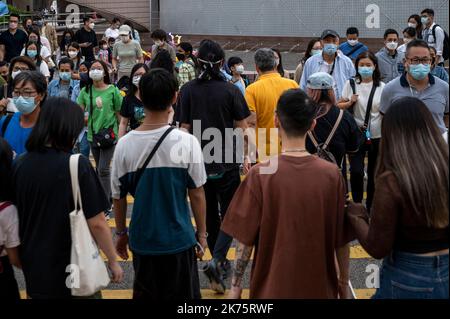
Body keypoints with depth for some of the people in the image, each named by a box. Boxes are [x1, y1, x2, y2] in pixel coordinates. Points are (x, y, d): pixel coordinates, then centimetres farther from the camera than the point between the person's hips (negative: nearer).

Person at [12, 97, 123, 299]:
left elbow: (15, 215, 5)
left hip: (33, 268, 4)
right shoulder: (77, 165, -21)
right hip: (73, 269, -4)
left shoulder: (20, 165, -7)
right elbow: (97, 224, -18)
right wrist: (113, 261, -3)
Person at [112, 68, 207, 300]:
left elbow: (118, 196, 0)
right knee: (182, 295, 16)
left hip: (142, 240, 2)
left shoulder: (124, 144, -9)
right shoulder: (186, 142, -14)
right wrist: (202, 233, 5)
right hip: (178, 238, -2)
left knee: (144, 295, 20)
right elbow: (196, 194, -8)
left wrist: (121, 233, 14)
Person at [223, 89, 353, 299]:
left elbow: (245, 239, -12)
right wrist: (344, 281, 11)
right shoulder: (331, 174, -11)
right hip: (319, 285, 2)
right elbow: (341, 238, -3)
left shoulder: (260, 175, -16)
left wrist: (235, 285, 0)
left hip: (273, 286, -1)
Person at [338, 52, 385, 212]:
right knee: (356, 171, -12)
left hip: (377, 136, 1)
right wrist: (350, 102, -13)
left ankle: (370, 206, 27)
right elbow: (339, 106, 5)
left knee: (374, 174, 10)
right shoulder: (351, 84, 1)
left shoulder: (382, 87, 1)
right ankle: (357, 204, 7)